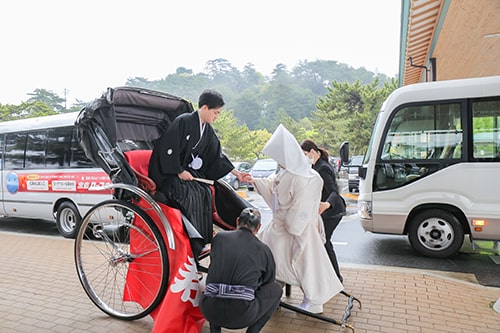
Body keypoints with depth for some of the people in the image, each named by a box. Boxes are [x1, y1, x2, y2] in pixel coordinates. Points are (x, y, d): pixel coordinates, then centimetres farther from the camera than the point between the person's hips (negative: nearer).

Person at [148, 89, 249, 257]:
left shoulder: (207, 130, 8)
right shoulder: (183, 121, -16)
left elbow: (216, 156, 11)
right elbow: (168, 149, -19)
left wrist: (236, 173, 5)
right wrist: (179, 172, -18)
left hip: (186, 170, 8)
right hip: (167, 173, -8)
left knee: (205, 192, -13)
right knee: (189, 192, -27)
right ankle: (193, 243, -21)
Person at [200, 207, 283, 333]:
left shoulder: (219, 237, 8)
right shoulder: (263, 249, 5)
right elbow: (268, 282, 21)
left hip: (210, 312, 3)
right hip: (241, 316, -3)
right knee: (276, 290, 21)